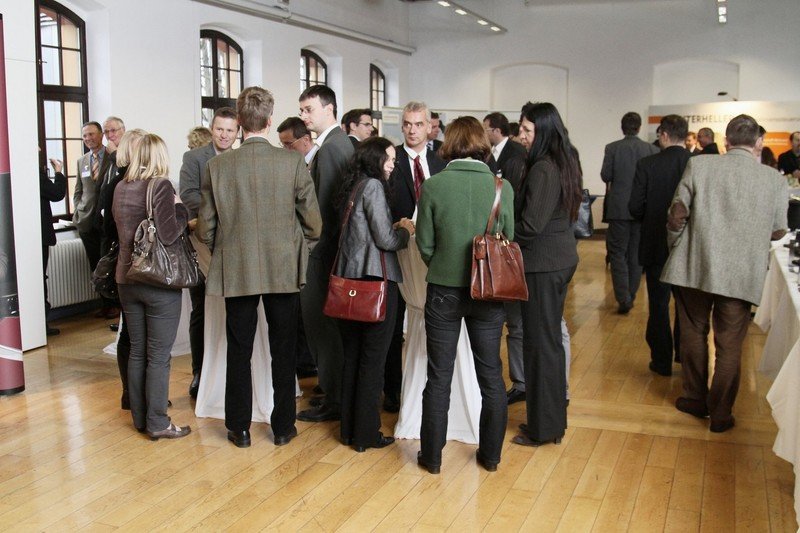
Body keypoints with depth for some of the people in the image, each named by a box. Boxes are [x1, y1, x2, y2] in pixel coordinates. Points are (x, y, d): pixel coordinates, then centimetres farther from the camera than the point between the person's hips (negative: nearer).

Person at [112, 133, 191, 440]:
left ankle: (139, 417, 25)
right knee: (159, 355, 2)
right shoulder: (161, 186, -14)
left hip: (126, 279, 6)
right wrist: (180, 208, -7)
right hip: (159, 282, -6)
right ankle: (157, 423, 8)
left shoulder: (121, 188, 6)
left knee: (137, 351, 15)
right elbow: (168, 235, -23)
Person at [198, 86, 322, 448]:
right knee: (283, 351, 12)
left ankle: (239, 428, 21)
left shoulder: (217, 166, -6)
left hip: (235, 272, 1)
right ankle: (282, 427, 21)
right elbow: (313, 223, -5)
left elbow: (205, 228, -1)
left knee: (239, 352, 12)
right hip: (284, 270, 0)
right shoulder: (293, 163, -9)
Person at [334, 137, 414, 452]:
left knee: (352, 356, 14)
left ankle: (349, 429, 22)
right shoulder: (373, 186, -12)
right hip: (376, 280, -8)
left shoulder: (351, 186, 13)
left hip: (349, 280, 8)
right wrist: (405, 230, 3)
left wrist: (395, 227, 15)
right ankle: (366, 434, 9)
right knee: (373, 358, 1)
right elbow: (385, 240, -15)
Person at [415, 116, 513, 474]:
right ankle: (490, 454, 25)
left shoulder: (433, 186, -10)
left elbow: (425, 244, -4)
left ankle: (432, 456, 20)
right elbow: (509, 240, 2)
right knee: (491, 376, 15)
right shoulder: (502, 186, -7)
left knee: (438, 378, 10)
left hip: (443, 292, -1)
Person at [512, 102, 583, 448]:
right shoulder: (564, 163, 10)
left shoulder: (542, 169, -19)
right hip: (561, 259, 10)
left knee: (539, 342, 1)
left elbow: (530, 225, -22)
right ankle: (554, 418, 30)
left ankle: (543, 427, 12)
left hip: (543, 264, -10)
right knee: (551, 339, 18)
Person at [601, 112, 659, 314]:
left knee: (617, 252, 3)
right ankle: (631, 296, 20)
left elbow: (605, 176, -6)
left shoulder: (612, 148, -8)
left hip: (619, 208, -2)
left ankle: (623, 298, -9)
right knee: (636, 254, 13)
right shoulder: (652, 149, -4)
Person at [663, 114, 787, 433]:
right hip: (742, 275, 0)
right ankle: (720, 415, 20)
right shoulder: (775, 180, -3)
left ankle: (696, 399, 32)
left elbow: (676, 216, -5)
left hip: (694, 268, 0)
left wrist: (676, 246, 13)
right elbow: (778, 232, 7)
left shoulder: (698, 166, -6)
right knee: (729, 346, 10)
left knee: (694, 334, 19)